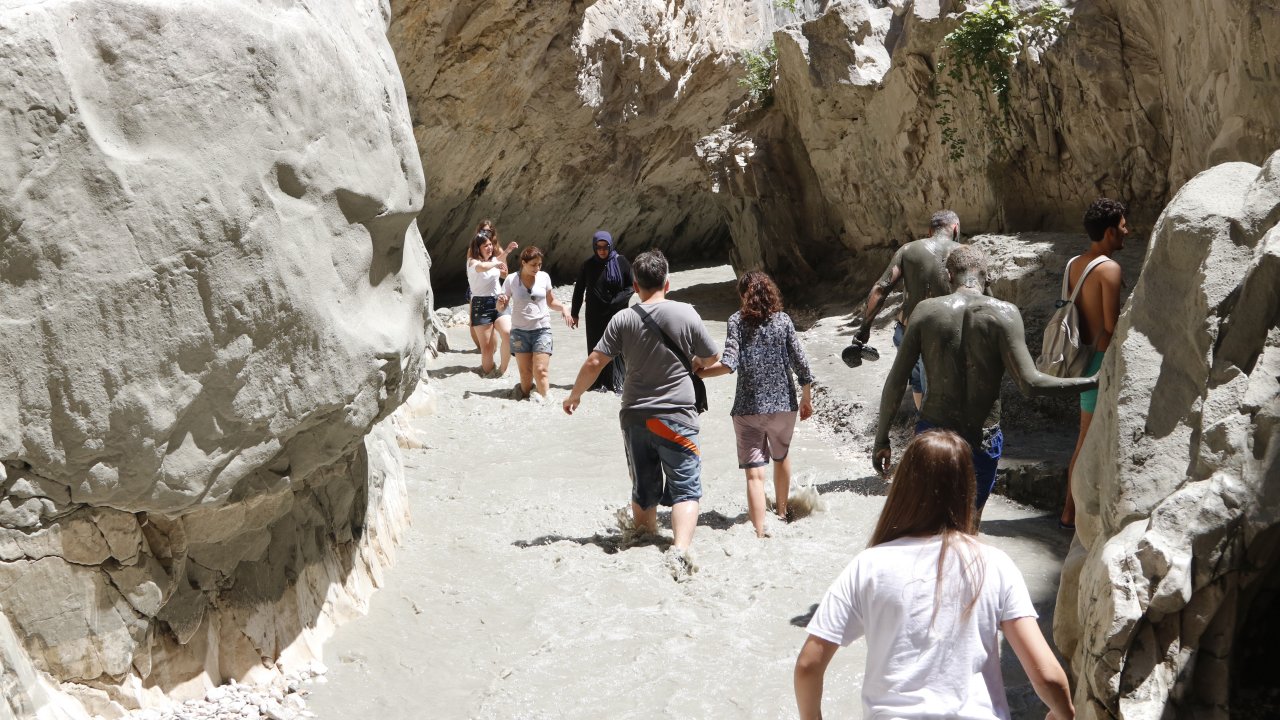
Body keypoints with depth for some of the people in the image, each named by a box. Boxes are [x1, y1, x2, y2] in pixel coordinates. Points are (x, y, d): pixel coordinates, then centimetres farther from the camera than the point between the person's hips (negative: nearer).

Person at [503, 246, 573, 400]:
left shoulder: (544, 277, 2)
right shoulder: (511, 279, -2)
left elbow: (551, 301, 16)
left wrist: (563, 308, -4)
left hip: (542, 330, 0)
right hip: (520, 331, 0)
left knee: (540, 371, -12)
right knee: (525, 372, 1)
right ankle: (525, 397, 22)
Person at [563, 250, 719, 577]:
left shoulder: (623, 319, -4)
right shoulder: (685, 313, -8)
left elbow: (594, 362, -5)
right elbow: (711, 357, 3)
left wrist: (575, 394, 11)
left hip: (635, 418, 3)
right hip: (676, 418, -3)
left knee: (643, 488, 18)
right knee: (685, 489, 0)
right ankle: (681, 549, -19)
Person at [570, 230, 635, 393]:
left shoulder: (621, 262, -5)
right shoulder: (588, 265, -1)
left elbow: (631, 286, -1)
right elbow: (579, 290, 4)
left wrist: (616, 301, -13)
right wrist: (574, 313, 3)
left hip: (617, 314, -1)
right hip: (595, 316, 1)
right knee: (597, 347, 4)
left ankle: (617, 382, 6)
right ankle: (599, 382, 10)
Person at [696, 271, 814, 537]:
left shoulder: (738, 320, -5)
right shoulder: (783, 320, 2)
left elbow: (729, 364, -17)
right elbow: (801, 363, 2)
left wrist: (696, 373, -6)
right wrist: (806, 399, 13)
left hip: (749, 407, -3)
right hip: (783, 404, 3)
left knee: (755, 473, -4)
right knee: (781, 456, 28)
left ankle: (760, 533, -13)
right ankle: (781, 511, 46)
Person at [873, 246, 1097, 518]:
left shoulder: (926, 310, -4)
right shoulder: (1003, 313, -10)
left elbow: (895, 381, -4)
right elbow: (1030, 384, -17)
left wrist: (882, 439, 5)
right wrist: (1094, 382, -6)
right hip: (981, 441, -1)